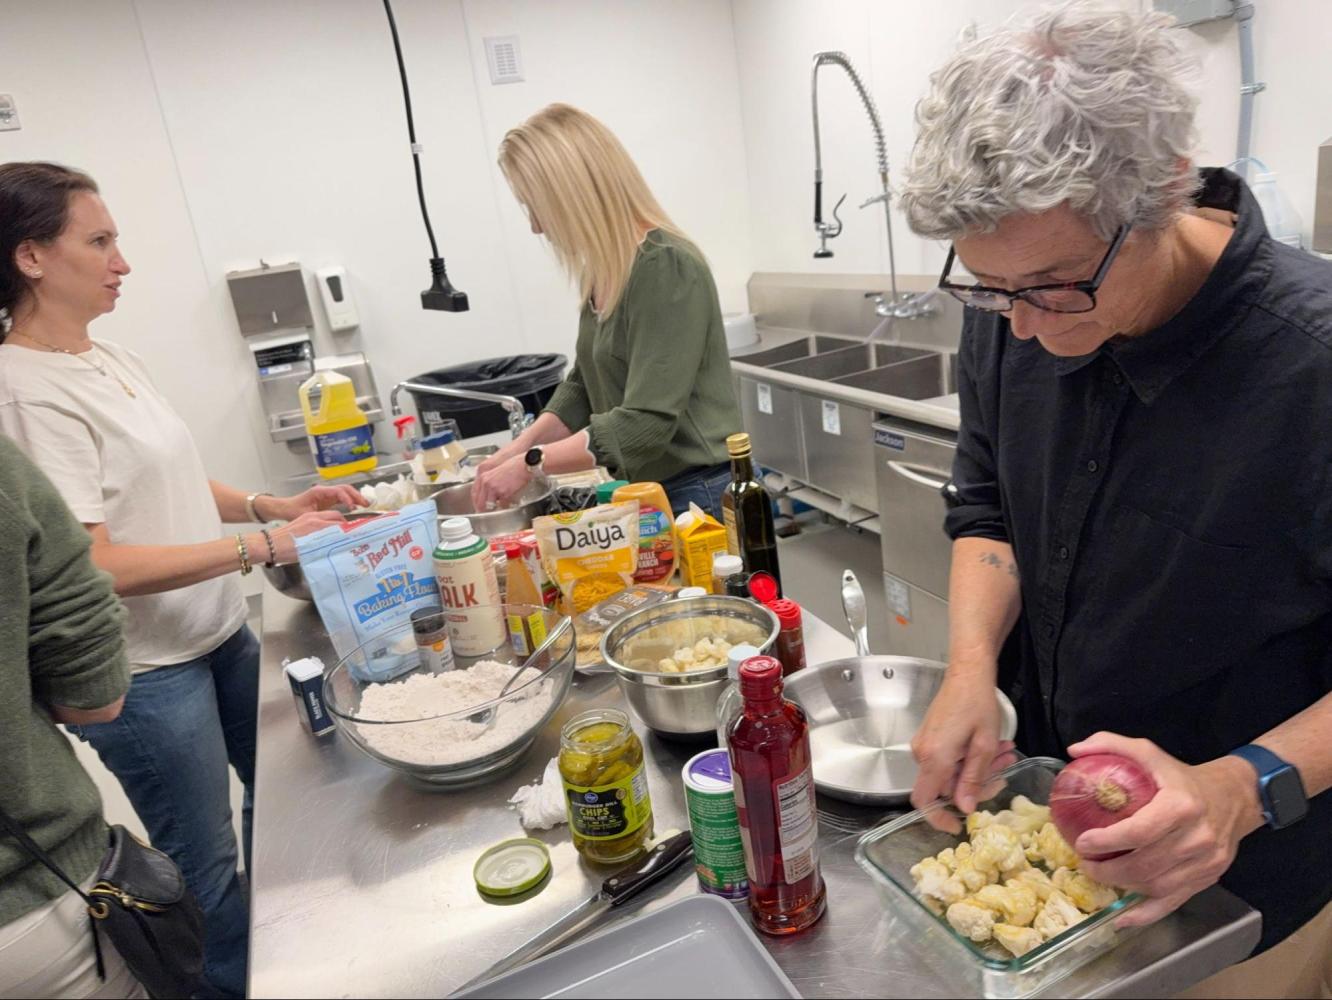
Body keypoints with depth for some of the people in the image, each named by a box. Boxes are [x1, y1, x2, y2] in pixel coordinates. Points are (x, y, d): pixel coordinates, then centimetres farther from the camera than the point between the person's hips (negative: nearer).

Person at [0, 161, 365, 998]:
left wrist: (270, 504, 2)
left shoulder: (112, 357, 6)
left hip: (223, 632, 9)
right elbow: (90, 565, -25)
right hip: (146, 674, -9)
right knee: (207, 868, 7)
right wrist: (261, 546, -25)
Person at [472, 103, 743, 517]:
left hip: (697, 496, -8)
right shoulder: (603, 273, 6)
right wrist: (520, 446, 1)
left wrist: (530, 464, -17)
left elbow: (645, 424, -24)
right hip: (648, 492, 8)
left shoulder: (665, 267, -19)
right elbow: (583, 386, 15)